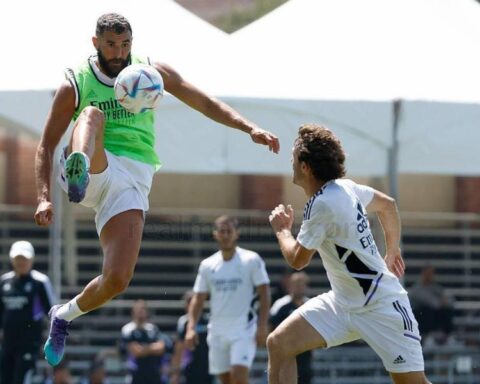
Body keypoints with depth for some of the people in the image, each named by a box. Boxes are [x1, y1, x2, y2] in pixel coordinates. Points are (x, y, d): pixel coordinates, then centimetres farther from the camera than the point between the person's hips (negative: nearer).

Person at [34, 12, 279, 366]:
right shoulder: (76, 84, 3)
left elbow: (205, 103, 13)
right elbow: (47, 145, 4)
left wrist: (249, 128, 0)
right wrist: (44, 197, -10)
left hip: (132, 182, 2)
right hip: (96, 171, -2)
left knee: (118, 280, -14)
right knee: (93, 113, -33)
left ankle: (65, 315, 17)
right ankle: (78, 174, -67)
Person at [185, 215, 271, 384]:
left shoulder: (251, 260, -3)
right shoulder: (207, 265, 8)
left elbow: (264, 293, -5)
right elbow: (198, 299, 11)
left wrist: (262, 326, -13)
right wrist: (191, 327, -2)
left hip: (243, 330, -5)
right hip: (217, 330, 5)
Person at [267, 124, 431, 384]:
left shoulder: (322, 205, -23)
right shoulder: (345, 187, 2)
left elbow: (297, 260, -11)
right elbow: (388, 204, 20)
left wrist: (282, 230, 9)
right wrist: (393, 250, 33)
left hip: (380, 306, -9)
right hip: (343, 302, 9)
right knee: (279, 344, -3)